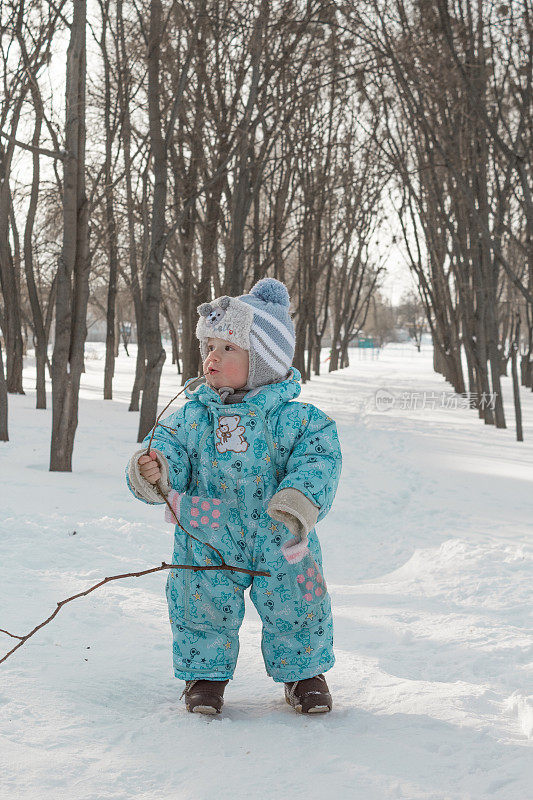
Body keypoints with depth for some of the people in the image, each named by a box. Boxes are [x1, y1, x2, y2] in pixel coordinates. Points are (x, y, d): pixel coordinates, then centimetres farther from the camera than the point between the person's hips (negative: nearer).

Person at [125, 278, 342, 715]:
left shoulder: (295, 417, -8)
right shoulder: (190, 417, -1)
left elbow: (319, 459, -15)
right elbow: (169, 449, -6)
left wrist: (300, 499, -34)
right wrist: (156, 474, -30)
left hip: (280, 546, -1)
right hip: (207, 544, 1)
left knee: (296, 607, 5)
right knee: (202, 605, 2)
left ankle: (304, 671, 30)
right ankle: (206, 673, 26)